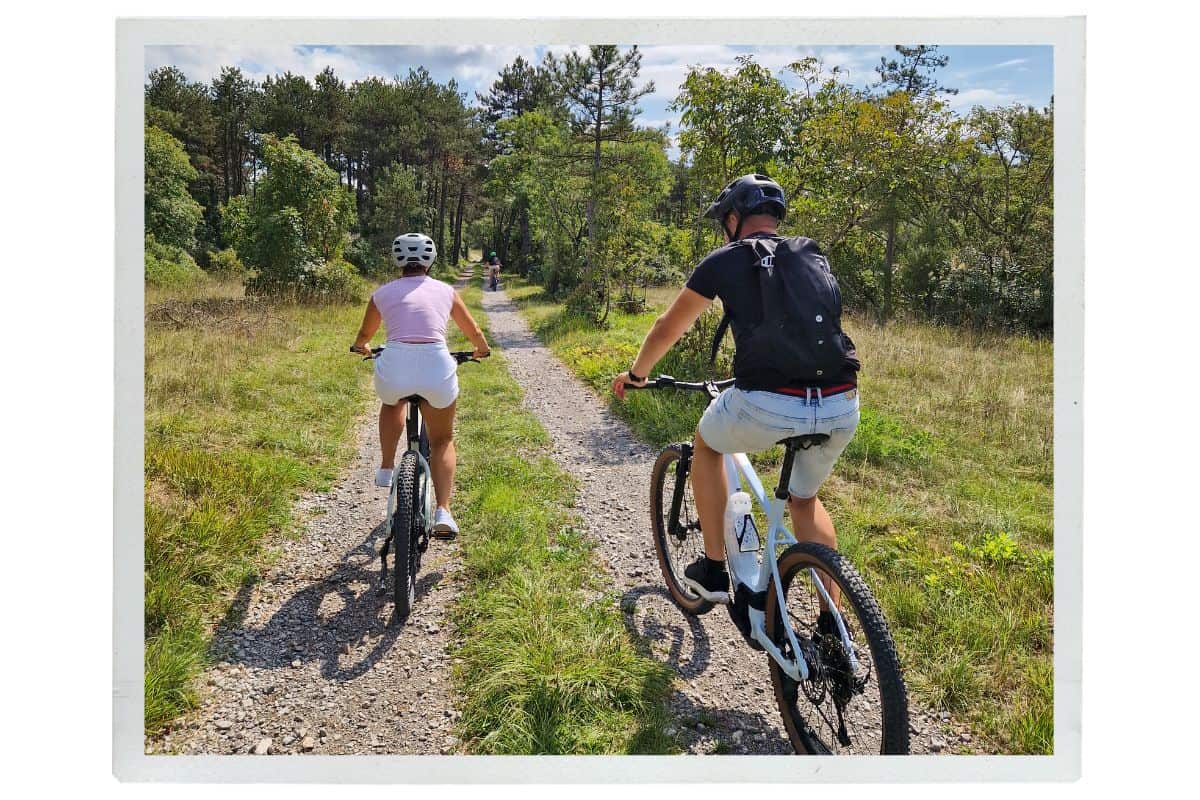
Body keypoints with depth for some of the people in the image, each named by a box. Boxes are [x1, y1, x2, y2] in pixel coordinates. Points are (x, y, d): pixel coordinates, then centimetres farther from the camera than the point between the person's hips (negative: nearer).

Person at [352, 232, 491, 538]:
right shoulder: (445, 290, 18)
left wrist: (362, 347, 58)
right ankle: (443, 512, 8)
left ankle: (386, 469, 33)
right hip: (437, 367, 0)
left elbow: (364, 336, 35)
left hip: (394, 367, 1)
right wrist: (482, 349, 52)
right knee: (442, 440, 22)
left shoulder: (383, 293, 18)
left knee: (393, 402, 38)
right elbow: (475, 334, 29)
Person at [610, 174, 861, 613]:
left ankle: (713, 571, 31)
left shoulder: (724, 261, 10)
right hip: (842, 407, 5)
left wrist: (635, 373, 39)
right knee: (804, 497, 31)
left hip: (769, 406, -4)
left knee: (707, 443, 28)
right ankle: (832, 625, 29)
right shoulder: (815, 257, 23)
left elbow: (667, 329, 20)